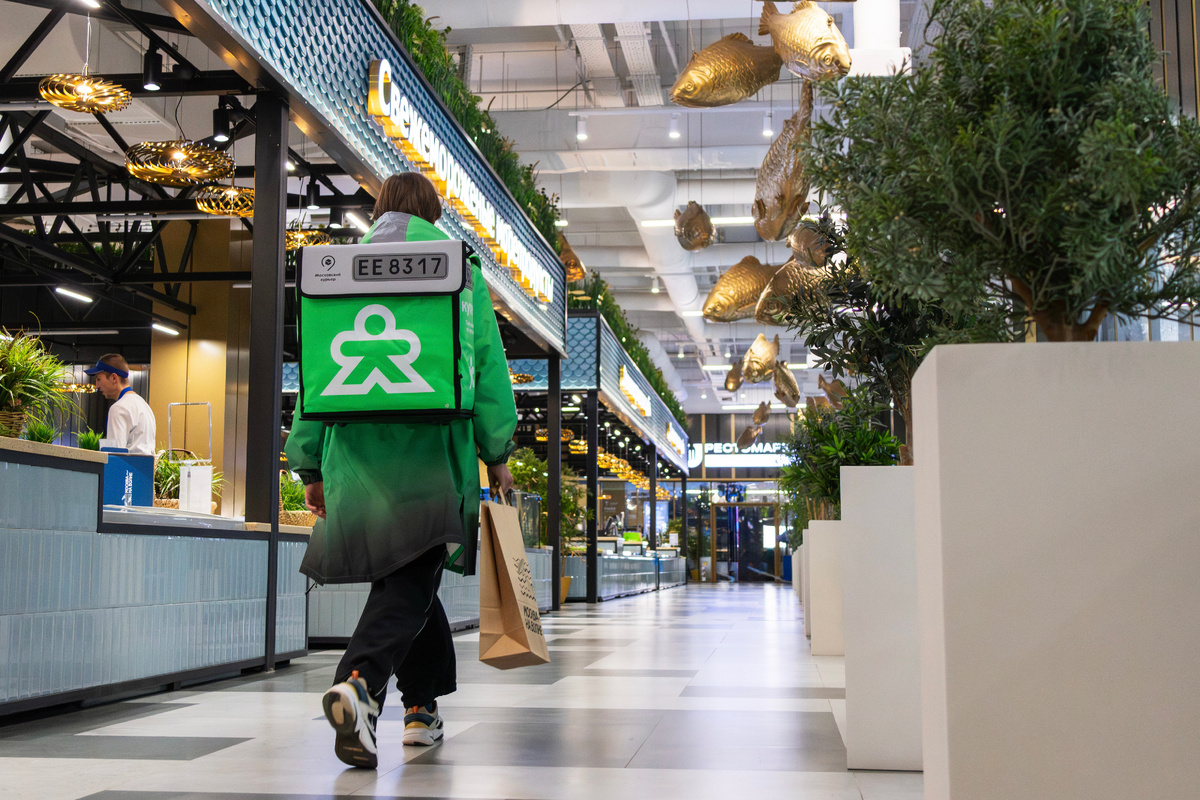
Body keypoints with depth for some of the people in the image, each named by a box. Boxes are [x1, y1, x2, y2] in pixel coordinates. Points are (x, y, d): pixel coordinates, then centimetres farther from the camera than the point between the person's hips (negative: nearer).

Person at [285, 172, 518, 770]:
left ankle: (422, 706, 21)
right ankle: (360, 681, -31)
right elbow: (485, 360, 2)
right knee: (410, 579, -6)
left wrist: (311, 463, 13)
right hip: (430, 449, -3)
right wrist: (497, 451, 5)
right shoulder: (455, 265, 8)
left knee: (408, 573, 16)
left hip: (357, 448, 4)